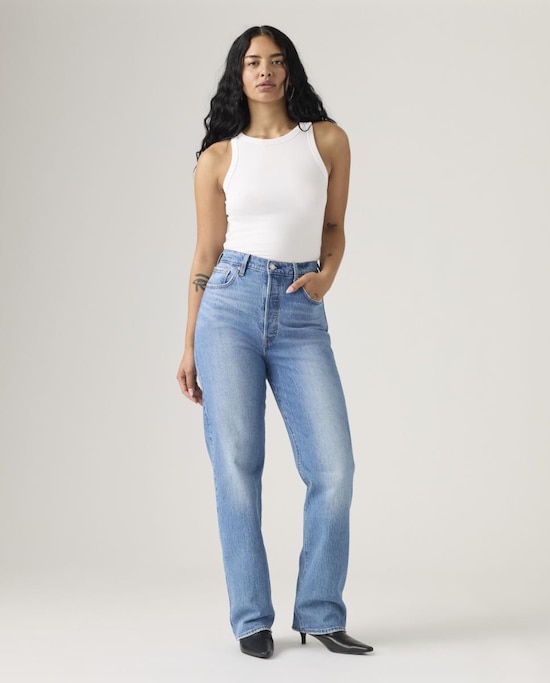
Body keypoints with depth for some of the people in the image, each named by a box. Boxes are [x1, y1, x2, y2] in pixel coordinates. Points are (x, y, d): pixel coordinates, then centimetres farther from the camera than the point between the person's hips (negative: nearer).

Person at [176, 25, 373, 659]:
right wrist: (188, 346, 9)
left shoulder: (328, 141, 9)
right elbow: (206, 256, 11)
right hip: (230, 306, 0)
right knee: (236, 467, -1)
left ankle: (320, 614, 10)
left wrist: (326, 275, -2)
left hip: (301, 316, 1)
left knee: (333, 468, -6)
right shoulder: (218, 158, 8)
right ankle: (251, 618, 11)